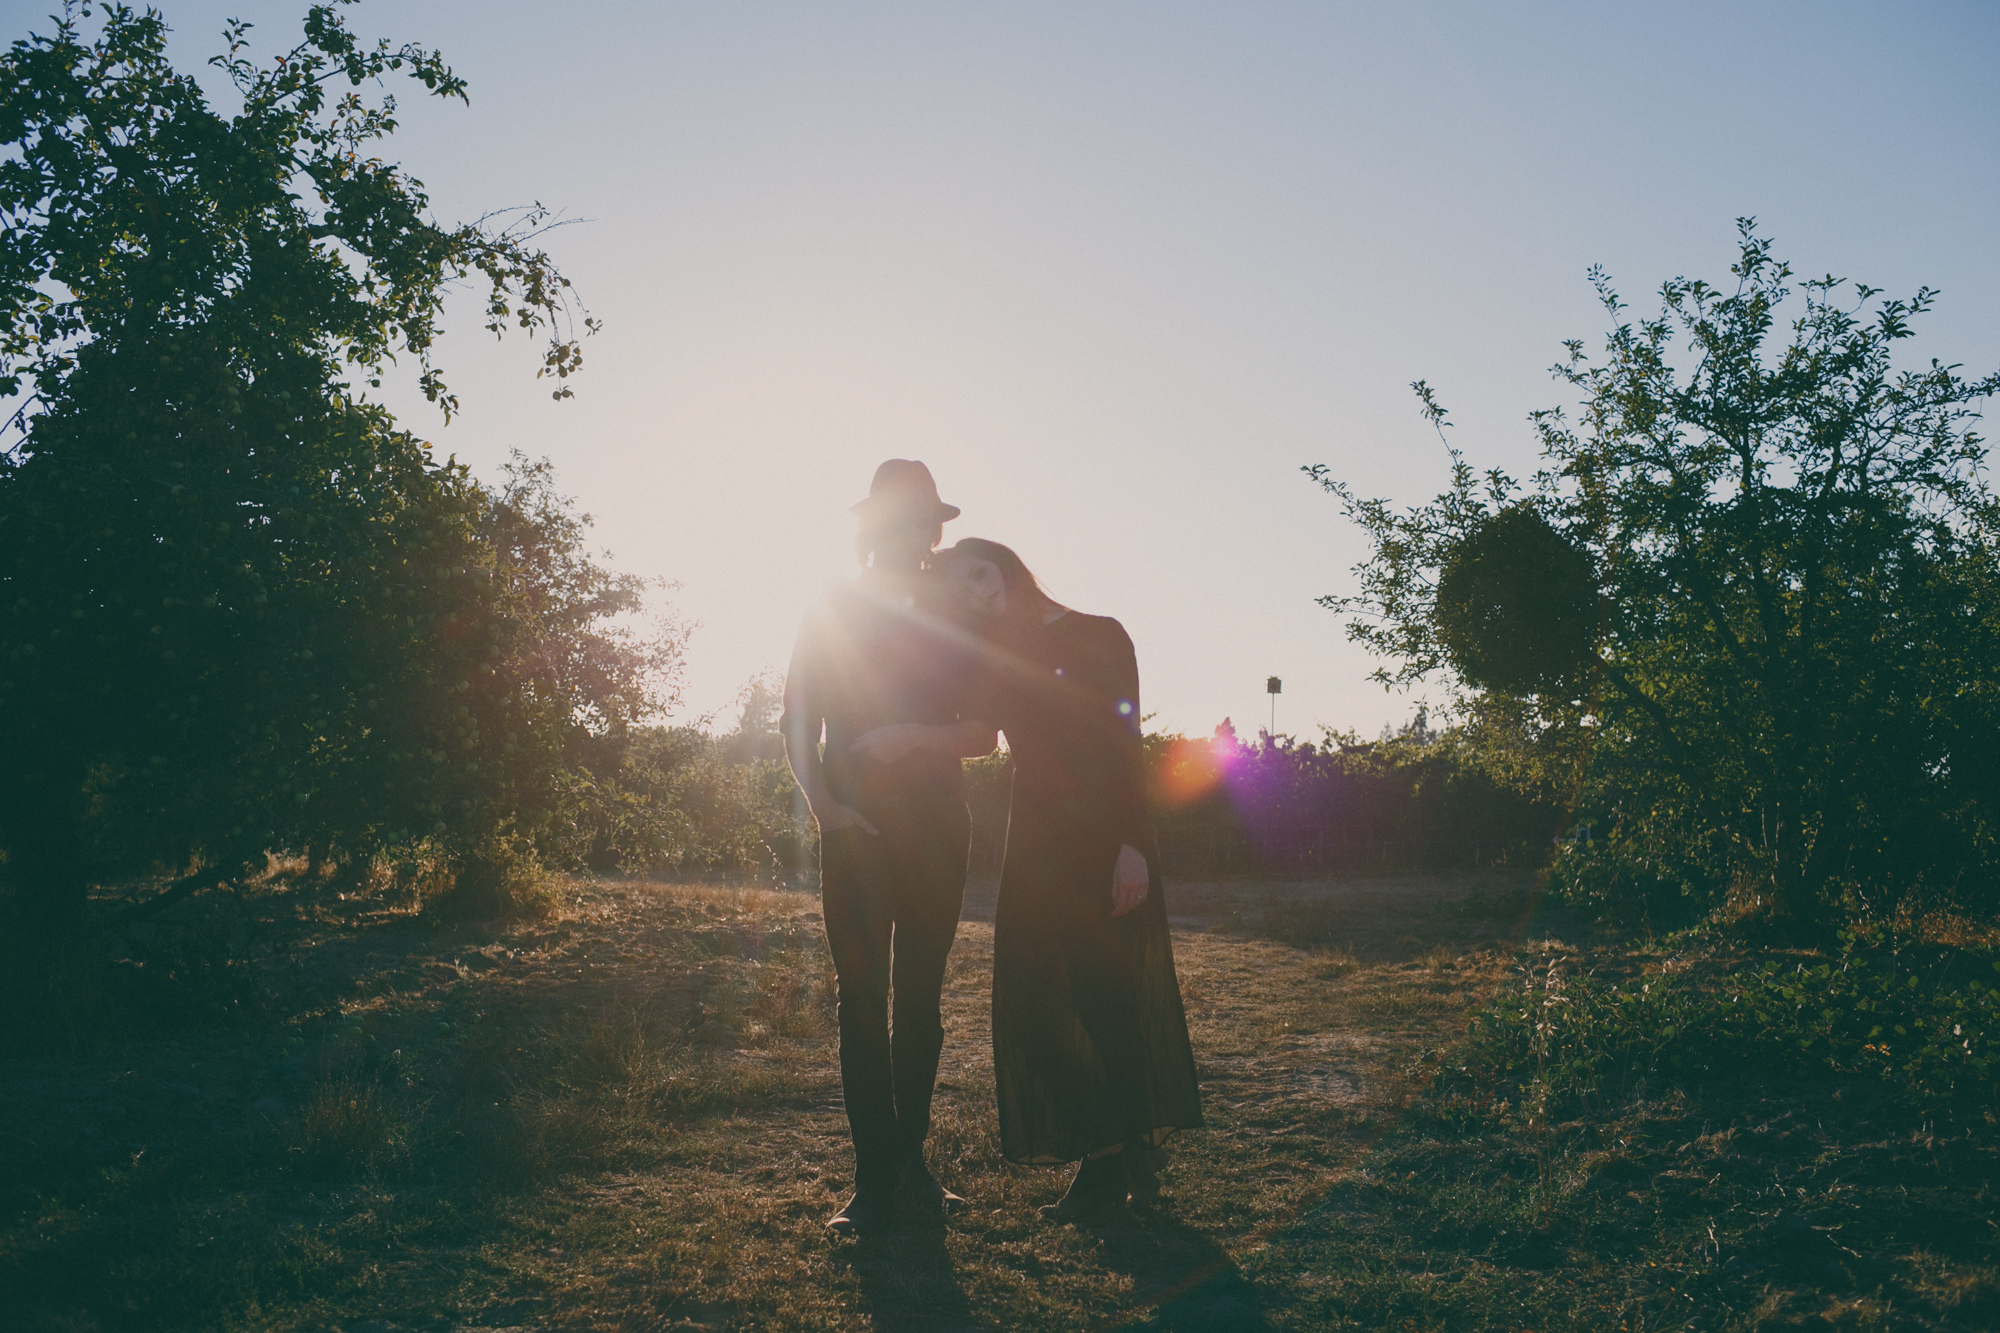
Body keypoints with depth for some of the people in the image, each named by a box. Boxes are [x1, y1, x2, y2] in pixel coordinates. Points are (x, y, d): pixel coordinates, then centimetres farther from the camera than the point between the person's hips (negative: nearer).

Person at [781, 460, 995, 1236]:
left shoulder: (954, 621, 13)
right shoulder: (832, 617, 8)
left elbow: (982, 735, 8)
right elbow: (798, 729, 4)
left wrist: (915, 738, -11)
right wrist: (824, 804, -11)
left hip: (936, 830, 2)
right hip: (856, 829, -2)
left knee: (920, 999, 5)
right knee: (863, 1001, -5)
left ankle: (911, 1157, 14)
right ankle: (875, 1179, -2)